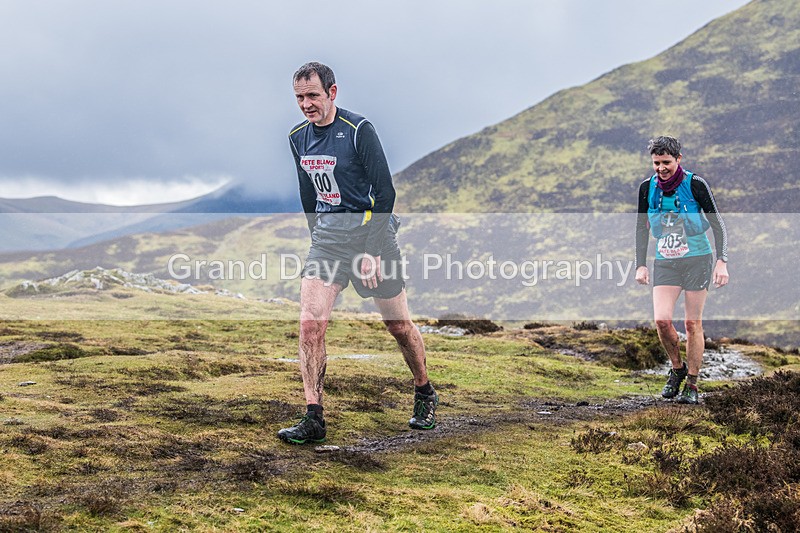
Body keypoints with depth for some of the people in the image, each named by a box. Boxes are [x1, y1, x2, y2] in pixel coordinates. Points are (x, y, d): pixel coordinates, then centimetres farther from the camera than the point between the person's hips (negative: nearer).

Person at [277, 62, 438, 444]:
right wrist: (318, 239, 16)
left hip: (370, 230, -5)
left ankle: (425, 396, 30)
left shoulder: (358, 130, -13)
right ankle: (313, 419, -8)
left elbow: (385, 193, -13)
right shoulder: (298, 138, 6)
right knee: (310, 323, -12)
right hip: (327, 236, 5)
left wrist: (372, 251, -15)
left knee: (398, 325, 6)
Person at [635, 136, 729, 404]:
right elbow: (641, 228, 12)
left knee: (693, 324, -1)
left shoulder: (695, 184, -9)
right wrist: (641, 265, 6)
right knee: (662, 320, -13)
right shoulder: (647, 188, 1)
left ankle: (692, 385, 10)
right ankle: (677, 368, 12)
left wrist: (721, 262, -14)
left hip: (697, 260, -3)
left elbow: (718, 224, -5)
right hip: (664, 264, 3)